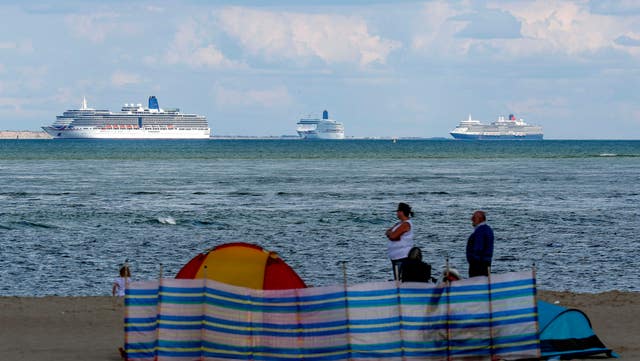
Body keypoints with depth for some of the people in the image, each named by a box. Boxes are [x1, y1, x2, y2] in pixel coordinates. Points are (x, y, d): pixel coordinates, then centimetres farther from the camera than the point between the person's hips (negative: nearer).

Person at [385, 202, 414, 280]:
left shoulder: (406, 224, -15)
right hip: (396, 256, 10)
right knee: (397, 279, 13)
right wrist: (391, 233, -9)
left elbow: (393, 236, -21)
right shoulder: (400, 224, 16)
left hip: (402, 257, -10)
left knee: (401, 279, -13)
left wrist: (389, 232, 0)